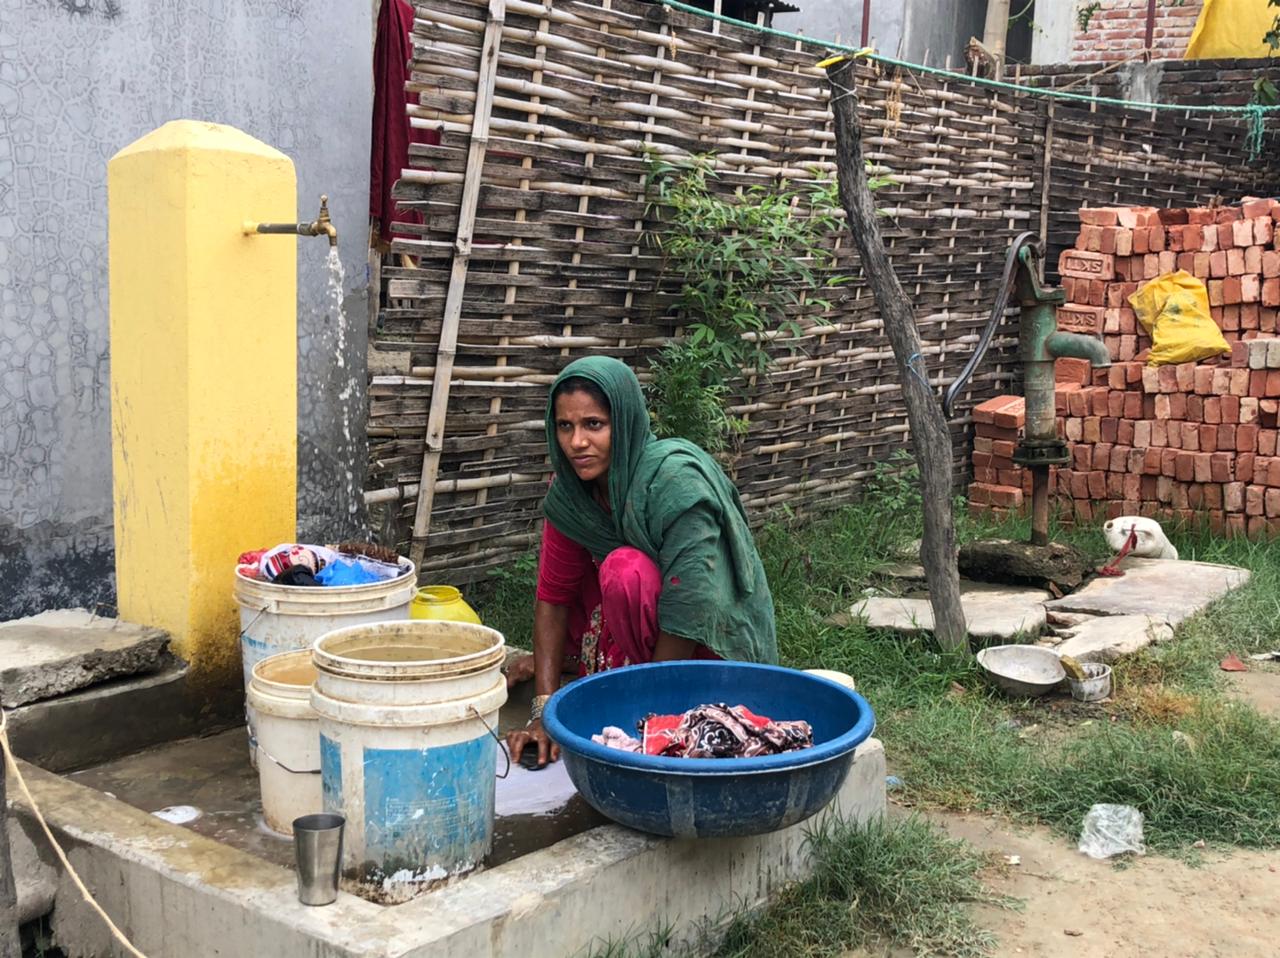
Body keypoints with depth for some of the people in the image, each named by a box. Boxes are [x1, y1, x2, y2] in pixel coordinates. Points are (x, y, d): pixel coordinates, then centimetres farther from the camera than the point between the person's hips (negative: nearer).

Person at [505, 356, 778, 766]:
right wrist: (545, 709, -15)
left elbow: (687, 608, -29)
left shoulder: (677, 480, -27)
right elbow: (553, 595, -7)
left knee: (626, 570, -30)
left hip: (713, 637, -7)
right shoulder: (568, 490, -7)